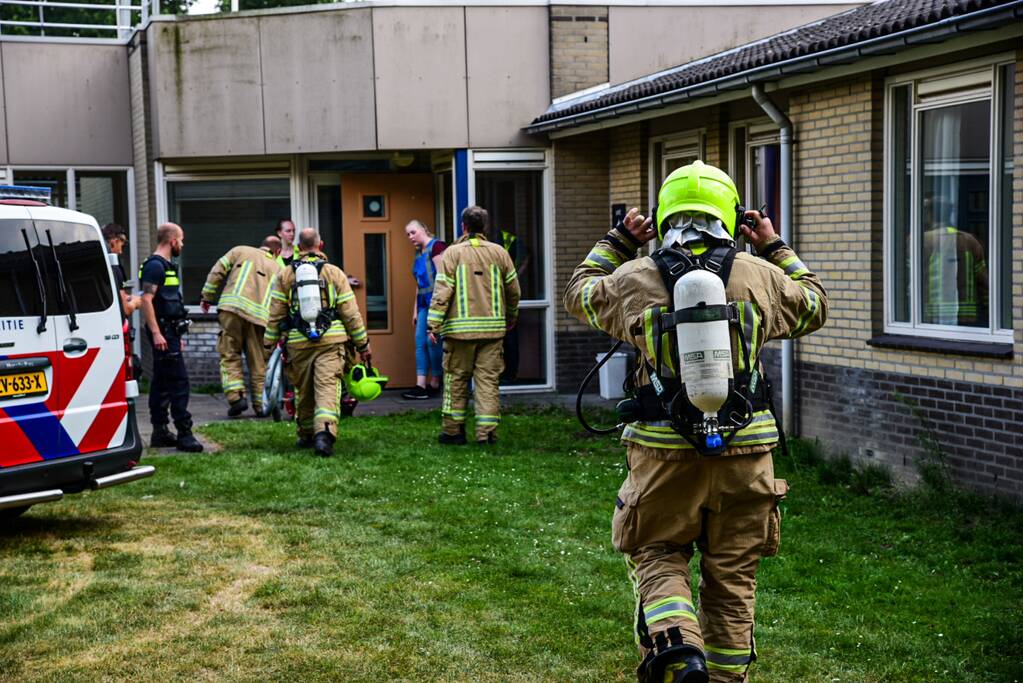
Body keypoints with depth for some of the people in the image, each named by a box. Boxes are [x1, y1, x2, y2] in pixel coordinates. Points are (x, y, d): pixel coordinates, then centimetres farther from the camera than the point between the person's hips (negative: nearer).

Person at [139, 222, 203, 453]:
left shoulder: (166, 266, 19)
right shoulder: (155, 265, -13)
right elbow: (146, 299, -21)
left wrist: (176, 335, 26)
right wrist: (156, 333, -26)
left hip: (168, 332, 11)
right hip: (162, 332, -11)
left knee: (162, 382, 11)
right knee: (179, 380, -12)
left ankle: (160, 433, 15)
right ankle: (184, 434, -13)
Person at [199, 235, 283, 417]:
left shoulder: (241, 251, 18)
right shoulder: (277, 269, 22)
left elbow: (217, 271, 10)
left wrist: (207, 296, 17)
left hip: (232, 308, -1)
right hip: (259, 315, 1)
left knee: (229, 355, 5)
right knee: (258, 362, 9)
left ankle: (236, 396, -9)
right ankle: (261, 405, 11)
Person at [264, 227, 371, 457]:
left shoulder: (285, 275, 7)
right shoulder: (334, 273, 4)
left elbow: (275, 314, 6)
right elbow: (350, 313, 3)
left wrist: (269, 342, 15)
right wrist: (362, 344, 10)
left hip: (298, 343, 2)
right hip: (331, 342, -2)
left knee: (303, 391, 16)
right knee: (328, 388, -8)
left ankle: (306, 435, 29)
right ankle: (324, 433, -27)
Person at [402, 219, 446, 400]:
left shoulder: (436, 247, -8)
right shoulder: (419, 253, 19)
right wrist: (415, 310, 19)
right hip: (424, 303, 9)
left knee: (432, 341, -7)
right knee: (420, 341, 2)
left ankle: (435, 384, 2)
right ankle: (421, 385, -1)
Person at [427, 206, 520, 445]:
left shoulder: (452, 253, -3)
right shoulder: (499, 253, 7)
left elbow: (442, 291, -9)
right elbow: (513, 289, 12)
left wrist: (433, 324, -7)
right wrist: (511, 317, 28)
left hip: (460, 328, -2)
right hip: (493, 327, 2)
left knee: (456, 379, 7)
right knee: (488, 379, 5)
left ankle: (453, 430, 12)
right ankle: (487, 432, 1)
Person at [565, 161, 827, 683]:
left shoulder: (634, 279, -2)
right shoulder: (759, 276, -1)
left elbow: (579, 293, 19)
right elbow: (813, 307, 19)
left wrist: (617, 242, 28)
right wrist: (776, 249, 26)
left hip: (665, 453, -1)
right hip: (744, 453, 1)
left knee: (657, 554, 15)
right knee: (731, 578, 13)